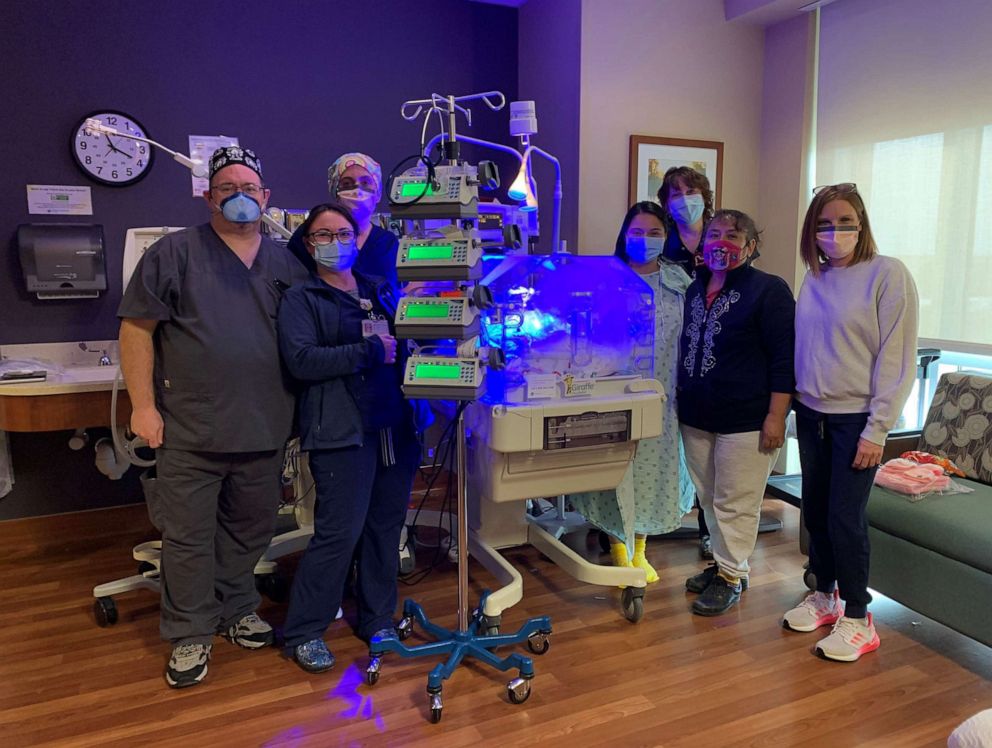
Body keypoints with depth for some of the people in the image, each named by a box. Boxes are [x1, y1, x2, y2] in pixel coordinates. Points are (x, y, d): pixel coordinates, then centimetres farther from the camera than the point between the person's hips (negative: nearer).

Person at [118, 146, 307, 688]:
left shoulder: (286, 264, 9)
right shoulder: (175, 253, -2)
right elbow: (136, 328, -4)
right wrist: (144, 405, -9)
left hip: (264, 430, 4)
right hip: (191, 433, -3)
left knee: (250, 529, 16)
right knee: (189, 537, 6)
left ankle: (235, 610, 37)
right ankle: (191, 635, 23)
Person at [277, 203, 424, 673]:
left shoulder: (381, 291, 19)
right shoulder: (300, 300, 3)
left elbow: (406, 342, 25)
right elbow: (301, 360, -13)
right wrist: (369, 352, -16)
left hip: (394, 425, 6)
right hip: (342, 430, -5)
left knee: (386, 527, 10)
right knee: (339, 531, -7)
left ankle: (377, 620, 27)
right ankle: (303, 632, 12)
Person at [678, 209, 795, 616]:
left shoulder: (769, 290, -8)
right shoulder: (694, 289, 12)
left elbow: (784, 358, -12)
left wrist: (776, 417, -18)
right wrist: (682, 398, 20)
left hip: (745, 420, -7)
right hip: (696, 417, 7)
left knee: (735, 503, 2)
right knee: (709, 498, 16)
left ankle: (731, 576, 17)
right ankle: (724, 563, 32)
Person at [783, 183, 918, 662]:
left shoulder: (888, 275, -10)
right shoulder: (813, 281, 8)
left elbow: (897, 358, -12)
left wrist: (877, 430, -14)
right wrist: (794, 406, 7)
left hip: (856, 419, -5)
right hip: (811, 414, 6)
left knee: (845, 517, -2)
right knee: (815, 511, 13)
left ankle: (857, 619, 16)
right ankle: (824, 596, 32)